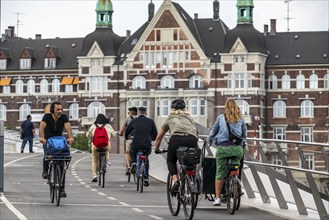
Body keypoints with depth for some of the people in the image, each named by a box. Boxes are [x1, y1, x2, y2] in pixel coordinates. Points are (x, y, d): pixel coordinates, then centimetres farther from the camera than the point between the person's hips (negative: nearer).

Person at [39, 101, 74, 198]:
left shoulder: (64, 117, -9)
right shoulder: (47, 117, -14)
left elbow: (67, 127, -26)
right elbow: (42, 126, -30)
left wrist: (70, 137, -46)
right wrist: (42, 138, -49)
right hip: (47, 141, -2)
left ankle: (62, 189, -3)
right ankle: (45, 170, 1)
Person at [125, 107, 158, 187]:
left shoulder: (134, 121, 7)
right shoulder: (150, 121, 7)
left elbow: (127, 132, 17)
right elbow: (155, 134, 11)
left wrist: (127, 137, 40)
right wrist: (152, 139, 33)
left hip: (135, 145, -1)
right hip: (147, 145, 1)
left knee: (132, 151, 35)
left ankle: (133, 163, 7)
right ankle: (146, 178, 16)